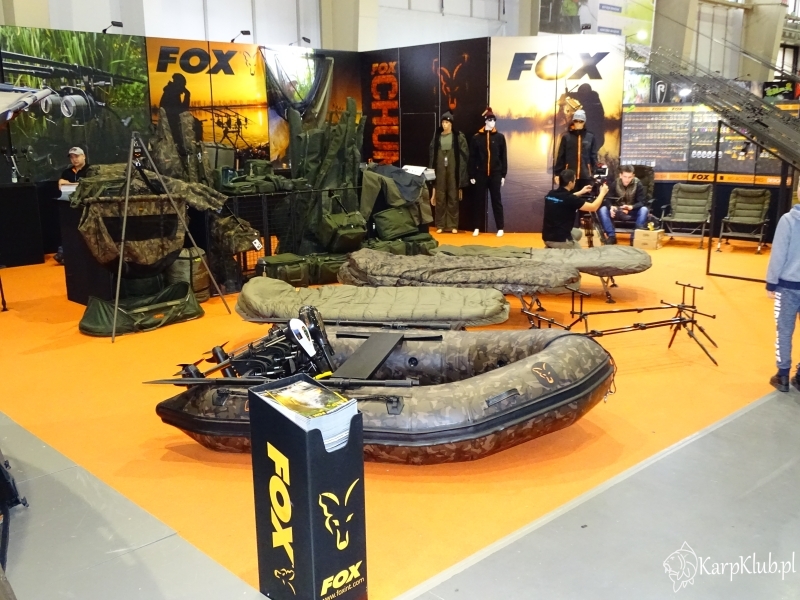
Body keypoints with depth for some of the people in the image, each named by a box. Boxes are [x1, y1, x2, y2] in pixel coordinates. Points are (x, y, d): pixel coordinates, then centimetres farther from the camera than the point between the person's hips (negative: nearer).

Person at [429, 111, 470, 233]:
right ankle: (440, 225, 8)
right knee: (440, 196, 2)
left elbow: (464, 155, -1)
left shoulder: (459, 136, 1)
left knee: (453, 196, 0)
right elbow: (432, 154, 9)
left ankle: (453, 225, 5)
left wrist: (462, 172, -9)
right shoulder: (436, 136, 8)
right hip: (440, 168, 2)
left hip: (453, 168, -2)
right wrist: (432, 170, 2)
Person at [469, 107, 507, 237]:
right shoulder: (476, 137, 0)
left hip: (495, 174, 0)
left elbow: (504, 157, 4)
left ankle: (500, 228, 9)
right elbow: (472, 158, 1)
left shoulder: (500, 137, 2)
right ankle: (477, 227, 15)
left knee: (496, 200, 4)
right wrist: (472, 175, -2)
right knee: (480, 201, 7)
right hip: (480, 174, 0)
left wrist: (503, 175, 1)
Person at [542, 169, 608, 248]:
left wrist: (581, 192, 28)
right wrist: (602, 193, 7)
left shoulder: (551, 194, 3)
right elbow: (593, 207, -8)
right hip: (559, 240, -7)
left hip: (547, 237, 7)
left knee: (578, 233, 32)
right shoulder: (570, 199, -18)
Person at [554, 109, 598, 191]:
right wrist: (557, 173, 0)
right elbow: (561, 156, 3)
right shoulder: (566, 137, 1)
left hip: (586, 175, 1)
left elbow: (593, 156, 7)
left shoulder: (590, 137, 3)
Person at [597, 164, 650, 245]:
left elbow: (642, 202, -17)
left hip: (633, 213, -1)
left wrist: (631, 207, -38)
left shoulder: (638, 184, -12)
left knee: (644, 210, -32)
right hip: (618, 212, 1)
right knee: (602, 209, -25)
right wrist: (611, 207, -35)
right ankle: (611, 236, -21)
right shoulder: (615, 183, -7)